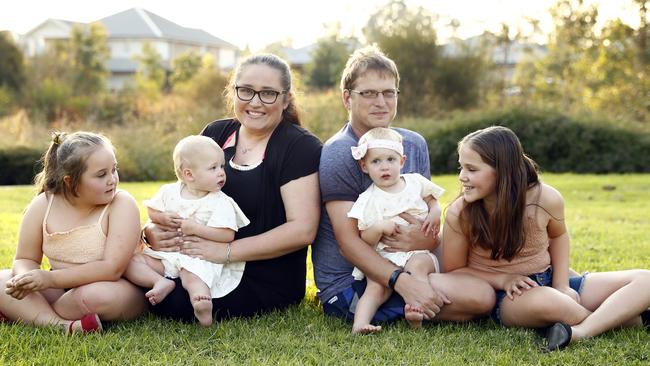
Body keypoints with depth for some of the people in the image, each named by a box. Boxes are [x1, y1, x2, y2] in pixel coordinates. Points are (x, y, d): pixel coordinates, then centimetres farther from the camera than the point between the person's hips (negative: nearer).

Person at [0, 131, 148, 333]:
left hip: (119, 288, -4)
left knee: (96, 295, -37)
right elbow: (25, 259, 2)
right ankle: (60, 324, -30)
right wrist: (26, 277, -24)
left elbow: (112, 269, -23)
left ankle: (30, 314, -13)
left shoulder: (122, 205, -15)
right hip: (61, 290, 4)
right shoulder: (42, 205, -4)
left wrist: (51, 278, -29)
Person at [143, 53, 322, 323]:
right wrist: (153, 229, -9)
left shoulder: (300, 147, -7)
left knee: (171, 301, -27)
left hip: (267, 282, -5)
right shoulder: (215, 134, 10)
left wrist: (227, 250, -21)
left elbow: (302, 229, -15)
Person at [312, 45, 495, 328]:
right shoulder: (338, 154, -14)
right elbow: (348, 242, -19)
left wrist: (428, 239, -17)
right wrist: (403, 283, -32)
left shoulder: (414, 144, 8)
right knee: (481, 296, -20)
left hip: (403, 267, 8)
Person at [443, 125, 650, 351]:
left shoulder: (546, 199, -12)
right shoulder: (459, 215, -16)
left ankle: (580, 332, -34)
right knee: (544, 299, -42)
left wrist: (562, 285, -2)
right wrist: (503, 279, -18)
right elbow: (453, 271, -4)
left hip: (550, 284, 4)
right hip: (507, 298, -3)